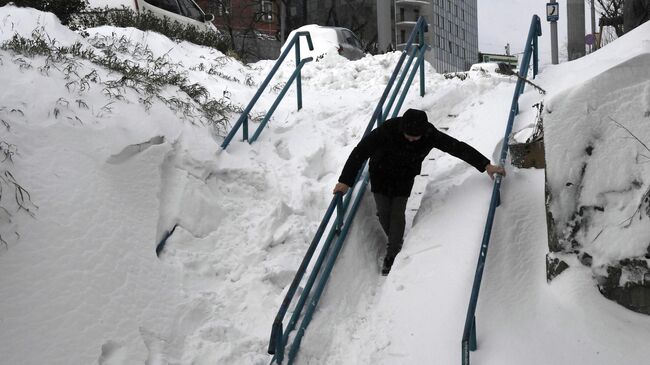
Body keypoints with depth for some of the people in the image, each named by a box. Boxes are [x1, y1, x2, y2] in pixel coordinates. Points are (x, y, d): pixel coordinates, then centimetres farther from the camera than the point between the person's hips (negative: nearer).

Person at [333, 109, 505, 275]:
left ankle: (391, 257, 7)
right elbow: (361, 151, -31)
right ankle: (395, 243, 31)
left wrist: (485, 165, -26)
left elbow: (458, 147, -22)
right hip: (380, 175, -1)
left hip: (405, 179, 1)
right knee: (383, 213, 3)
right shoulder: (388, 130, -36)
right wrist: (345, 181, -31)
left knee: (397, 215, -4)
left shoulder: (430, 135, -29)